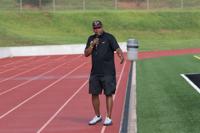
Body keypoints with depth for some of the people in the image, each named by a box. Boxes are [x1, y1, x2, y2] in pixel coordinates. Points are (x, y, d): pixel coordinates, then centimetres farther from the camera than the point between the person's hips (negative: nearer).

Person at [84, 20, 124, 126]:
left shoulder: (109, 37, -5)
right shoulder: (91, 39, 11)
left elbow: (117, 49, -17)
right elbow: (86, 54, 8)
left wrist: (121, 56, -38)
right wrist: (92, 45, -8)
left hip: (108, 72, -5)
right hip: (95, 72, 5)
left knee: (108, 94, -3)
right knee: (94, 94, 8)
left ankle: (108, 118, 3)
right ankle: (97, 116, 23)